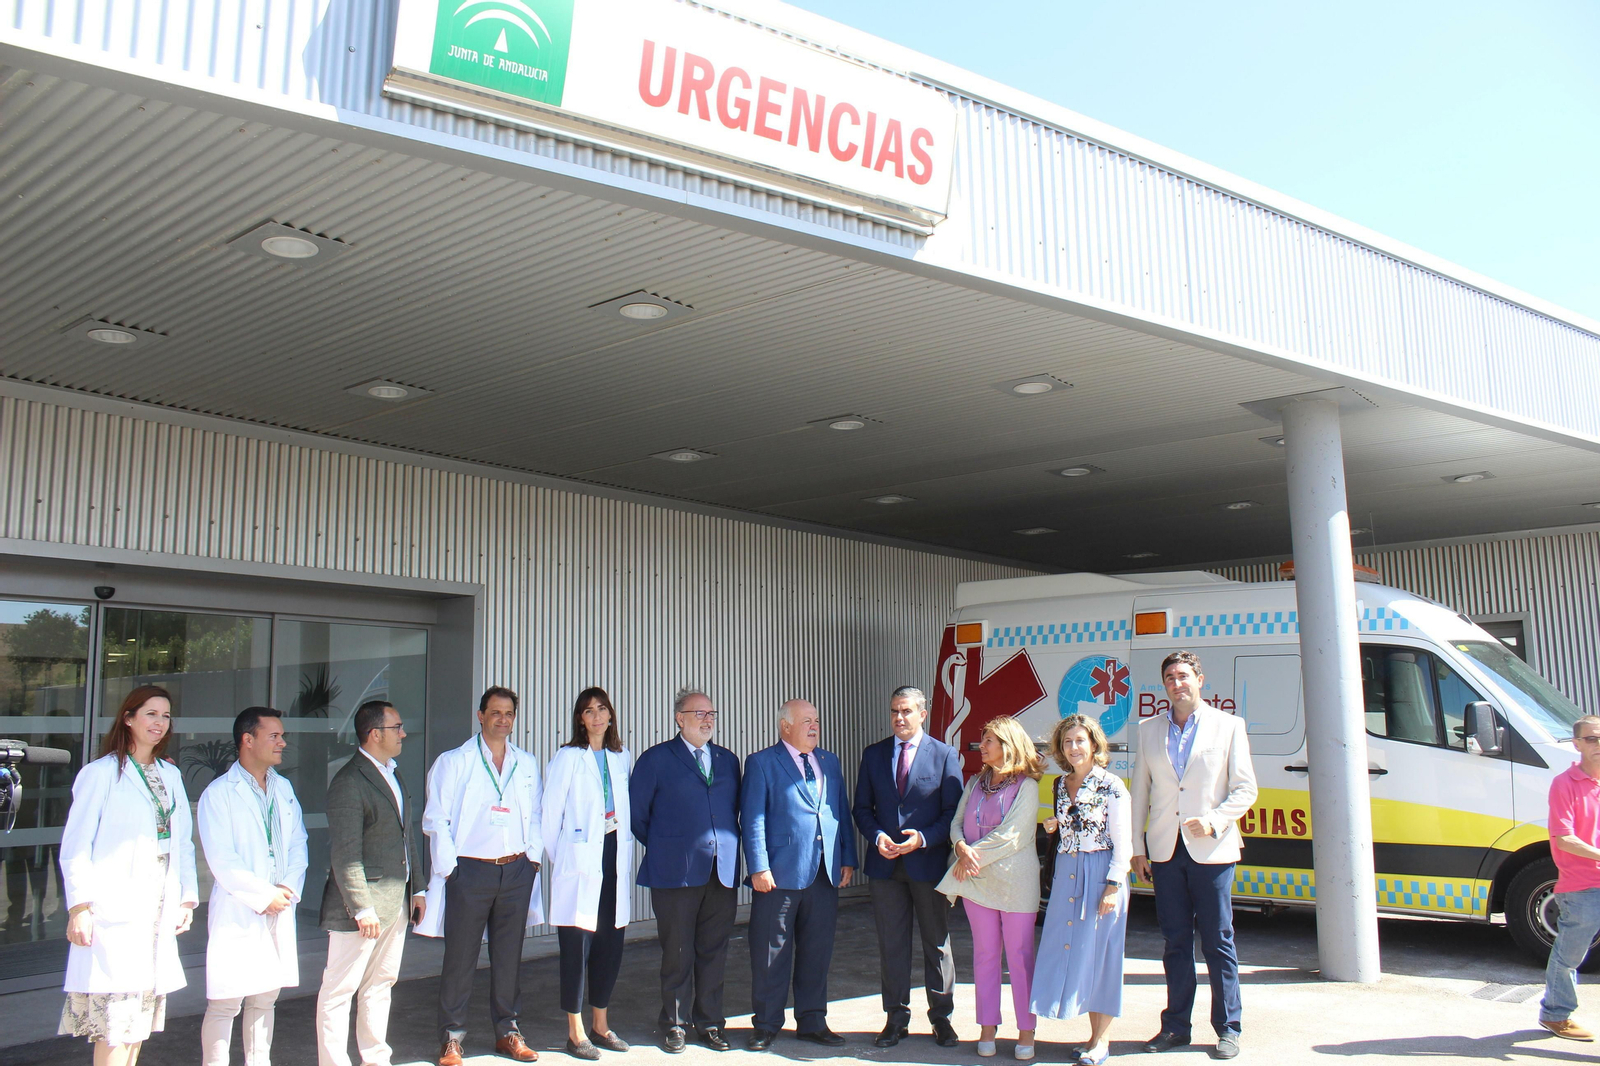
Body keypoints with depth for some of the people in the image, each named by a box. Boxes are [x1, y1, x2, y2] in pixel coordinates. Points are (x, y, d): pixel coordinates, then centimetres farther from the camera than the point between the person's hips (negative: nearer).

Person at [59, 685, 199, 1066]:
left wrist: (187, 898, 10)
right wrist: (80, 907, -13)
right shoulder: (101, 773, -3)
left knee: (141, 1013, 7)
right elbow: (75, 846, -6)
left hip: (159, 912, 6)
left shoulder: (171, 775, 15)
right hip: (115, 911, -6)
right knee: (115, 1016, -10)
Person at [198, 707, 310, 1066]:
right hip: (237, 913, -6)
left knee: (265, 999, 12)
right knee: (224, 1004, -5)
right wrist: (263, 895, -12)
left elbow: (298, 842, 12)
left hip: (279, 911, 6)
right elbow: (221, 860, -12)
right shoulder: (219, 793, -7)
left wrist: (289, 886, -4)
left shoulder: (283, 788, 13)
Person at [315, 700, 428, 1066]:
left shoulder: (392, 775, 14)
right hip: (363, 903, -9)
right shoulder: (348, 782, -15)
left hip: (396, 902, 9)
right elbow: (346, 855, -20)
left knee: (381, 984, 17)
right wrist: (363, 909, -22)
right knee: (340, 989, 1)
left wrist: (417, 888, 15)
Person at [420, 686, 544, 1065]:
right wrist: (448, 867, -7)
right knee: (460, 958, 0)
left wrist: (533, 855, 5)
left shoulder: (527, 764, 12)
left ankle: (507, 1031, 20)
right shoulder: (453, 762, 1)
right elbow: (435, 819, -1)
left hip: (517, 871, 3)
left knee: (509, 956, 9)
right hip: (470, 871, -3)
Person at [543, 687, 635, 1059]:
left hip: (615, 860, 5)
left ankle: (600, 1025, 23)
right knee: (577, 946, -1)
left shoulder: (621, 757, 11)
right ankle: (576, 1033, 9)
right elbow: (550, 813, -3)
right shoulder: (568, 758, -4)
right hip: (580, 863, -5)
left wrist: (624, 852, 7)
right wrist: (559, 858, -2)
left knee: (611, 945, 9)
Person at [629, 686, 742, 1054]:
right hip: (676, 872, -4)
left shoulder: (728, 760, 14)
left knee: (714, 952, 9)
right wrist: (662, 846, 4)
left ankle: (709, 1023, 20)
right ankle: (674, 1024, 17)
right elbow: (636, 813, 2)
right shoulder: (656, 760, 0)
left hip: (723, 872, 4)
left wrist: (728, 845, 8)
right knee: (677, 953, 4)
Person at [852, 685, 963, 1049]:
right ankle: (896, 1018, 17)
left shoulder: (945, 755, -1)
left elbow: (953, 811, -3)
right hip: (885, 862, 2)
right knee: (891, 942, 7)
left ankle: (941, 1017, 18)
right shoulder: (873, 755, 8)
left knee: (937, 942, 7)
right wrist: (877, 836, -10)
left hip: (928, 860, -2)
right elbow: (862, 808, 9)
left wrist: (923, 839, -17)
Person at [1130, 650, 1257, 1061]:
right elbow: (1140, 792, 12)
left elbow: (1245, 788, 1)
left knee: (1218, 941, 1)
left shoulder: (1228, 726, 2)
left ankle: (1227, 1028, 12)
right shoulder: (1149, 730, 10)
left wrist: (1214, 821, -14)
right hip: (1165, 851, 3)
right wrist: (1136, 847, 8)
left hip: (1211, 850, -3)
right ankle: (1176, 1025, 18)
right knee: (1175, 941, 9)